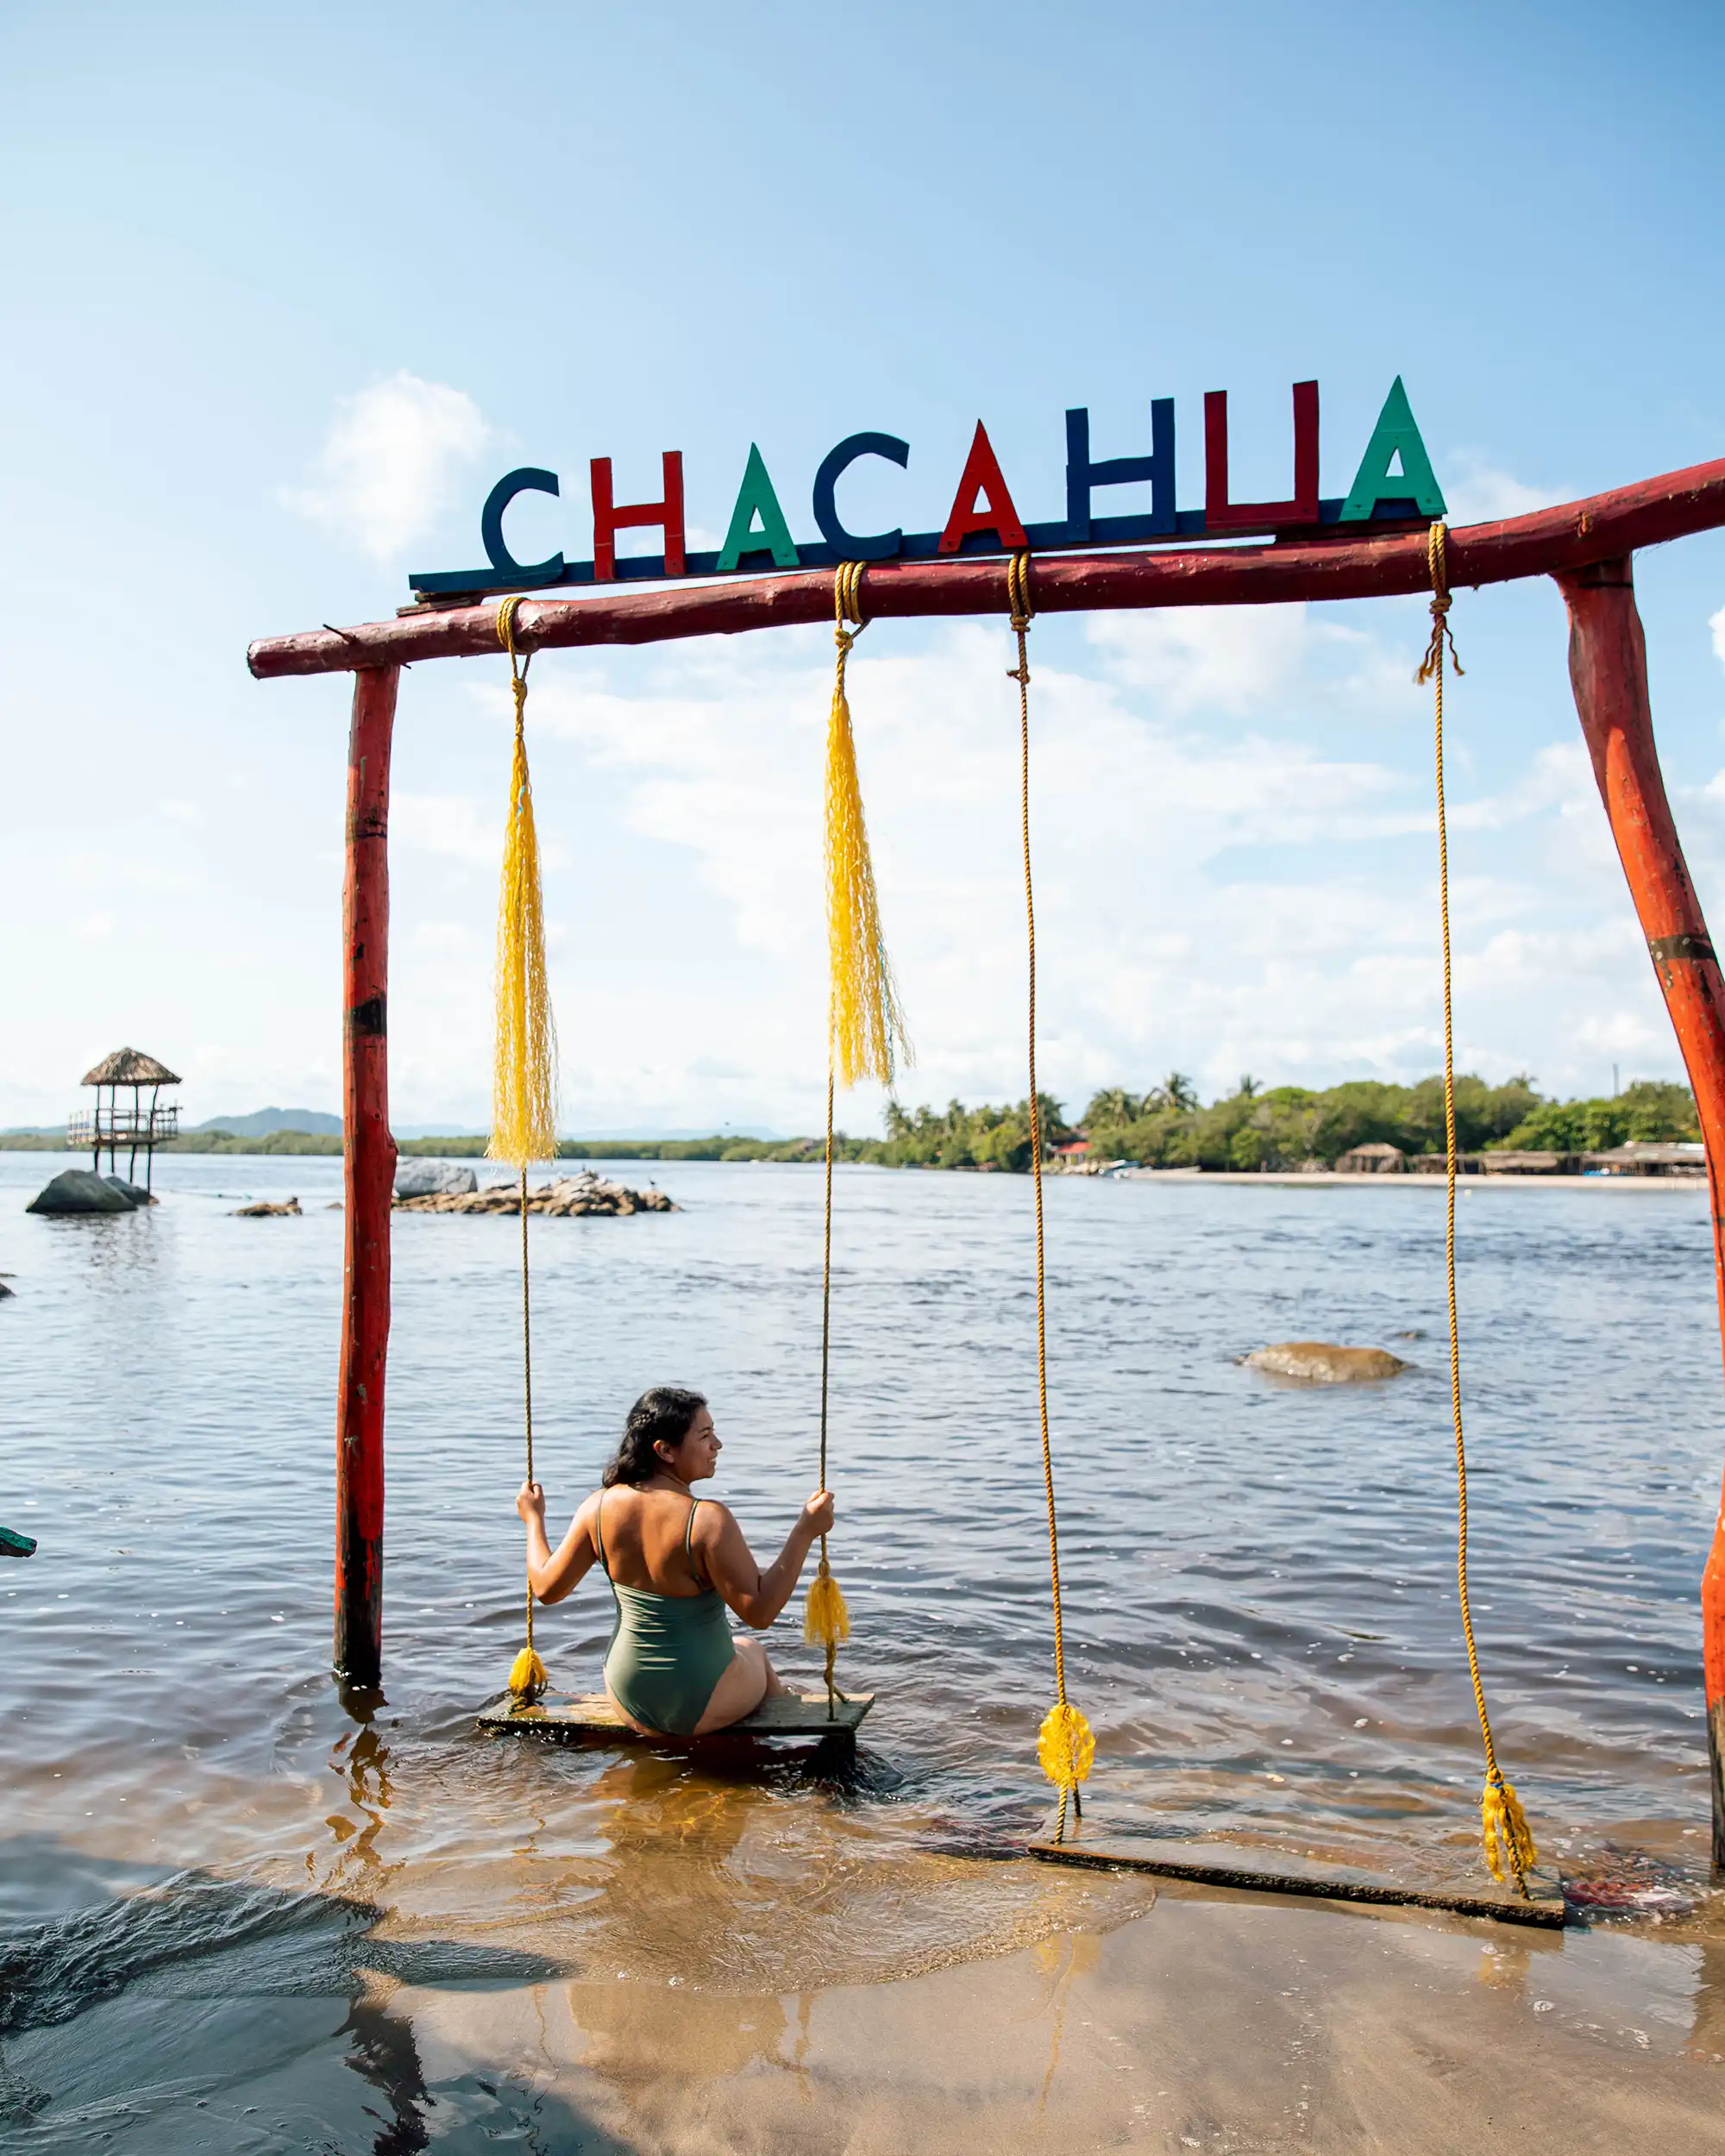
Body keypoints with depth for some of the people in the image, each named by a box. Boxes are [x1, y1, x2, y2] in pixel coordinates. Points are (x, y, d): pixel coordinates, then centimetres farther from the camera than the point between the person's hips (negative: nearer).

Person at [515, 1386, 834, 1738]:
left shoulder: (599, 1508, -12)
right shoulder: (707, 1519, -28)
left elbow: (547, 1587, 0)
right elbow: (759, 1612, -24)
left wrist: (533, 1518, 15)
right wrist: (806, 1531, -21)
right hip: (700, 1707, -4)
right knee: (753, 1651, 31)